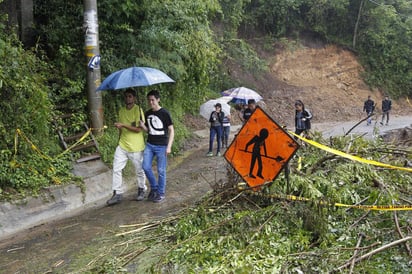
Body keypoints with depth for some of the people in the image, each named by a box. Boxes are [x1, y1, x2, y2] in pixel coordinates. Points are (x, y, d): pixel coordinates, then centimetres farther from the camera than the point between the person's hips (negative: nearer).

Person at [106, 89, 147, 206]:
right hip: (122, 146, 5)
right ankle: (117, 194, 7)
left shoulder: (138, 110, -11)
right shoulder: (121, 111, 9)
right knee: (116, 169, -1)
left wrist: (123, 125, -24)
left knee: (139, 171, 9)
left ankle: (142, 190, 30)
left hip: (136, 147, -5)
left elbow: (138, 129, -18)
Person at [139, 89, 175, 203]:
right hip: (149, 145, 5)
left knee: (161, 171, 2)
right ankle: (154, 187, 21)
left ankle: (161, 193, 16)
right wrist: (142, 125, -6)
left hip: (161, 146, -5)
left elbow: (171, 130, -6)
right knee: (146, 167, 0)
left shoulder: (164, 113, -9)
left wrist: (169, 146, -13)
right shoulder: (147, 114, 8)